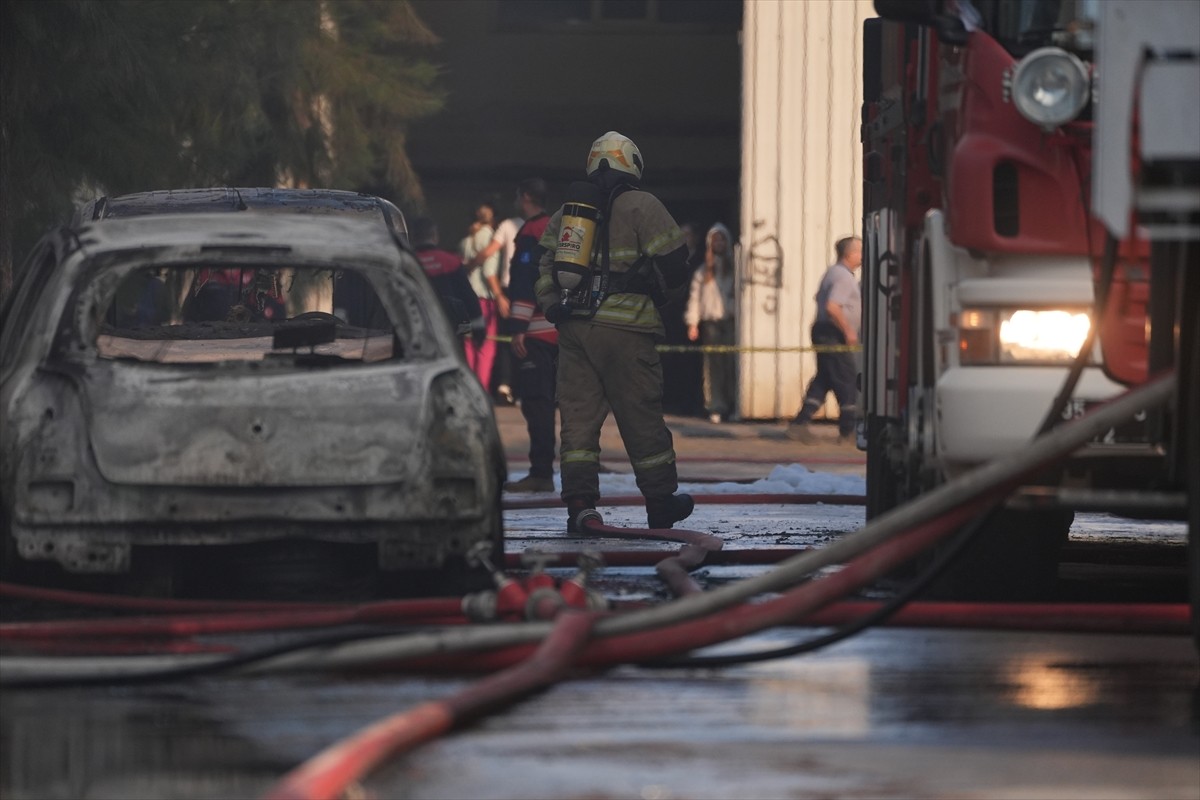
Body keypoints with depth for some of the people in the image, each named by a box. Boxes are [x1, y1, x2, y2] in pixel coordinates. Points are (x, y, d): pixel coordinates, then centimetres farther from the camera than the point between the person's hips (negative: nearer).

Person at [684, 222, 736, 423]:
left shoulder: (734, 268, 8)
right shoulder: (703, 271, 13)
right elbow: (695, 297, 12)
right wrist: (692, 323, 4)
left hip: (730, 321, -1)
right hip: (710, 322, 1)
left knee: (731, 363, -7)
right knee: (713, 365, -2)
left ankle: (732, 405, -3)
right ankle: (715, 408, 0)